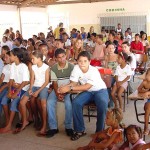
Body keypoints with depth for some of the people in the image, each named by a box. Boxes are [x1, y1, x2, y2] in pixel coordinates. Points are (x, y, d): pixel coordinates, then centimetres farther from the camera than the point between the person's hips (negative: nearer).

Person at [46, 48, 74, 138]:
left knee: (68, 103, -32)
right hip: (57, 89, 3)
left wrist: (64, 92, -19)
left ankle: (68, 127, -15)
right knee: (50, 102, -24)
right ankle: (53, 127, -16)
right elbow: (54, 83, 2)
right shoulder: (53, 68, 4)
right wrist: (57, 94, -16)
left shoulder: (71, 66, -5)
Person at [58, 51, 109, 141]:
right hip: (87, 92, 4)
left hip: (100, 90, -4)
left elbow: (87, 86, -34)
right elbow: (73, 83, -15)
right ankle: (80, 130, -9)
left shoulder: (94, 71, -27)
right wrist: (65, 88, -37)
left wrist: (70, 88, -39)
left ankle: (100, 131, -14)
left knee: (103, 104, -34)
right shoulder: (76, 68, -14)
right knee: (76, 103, -23)